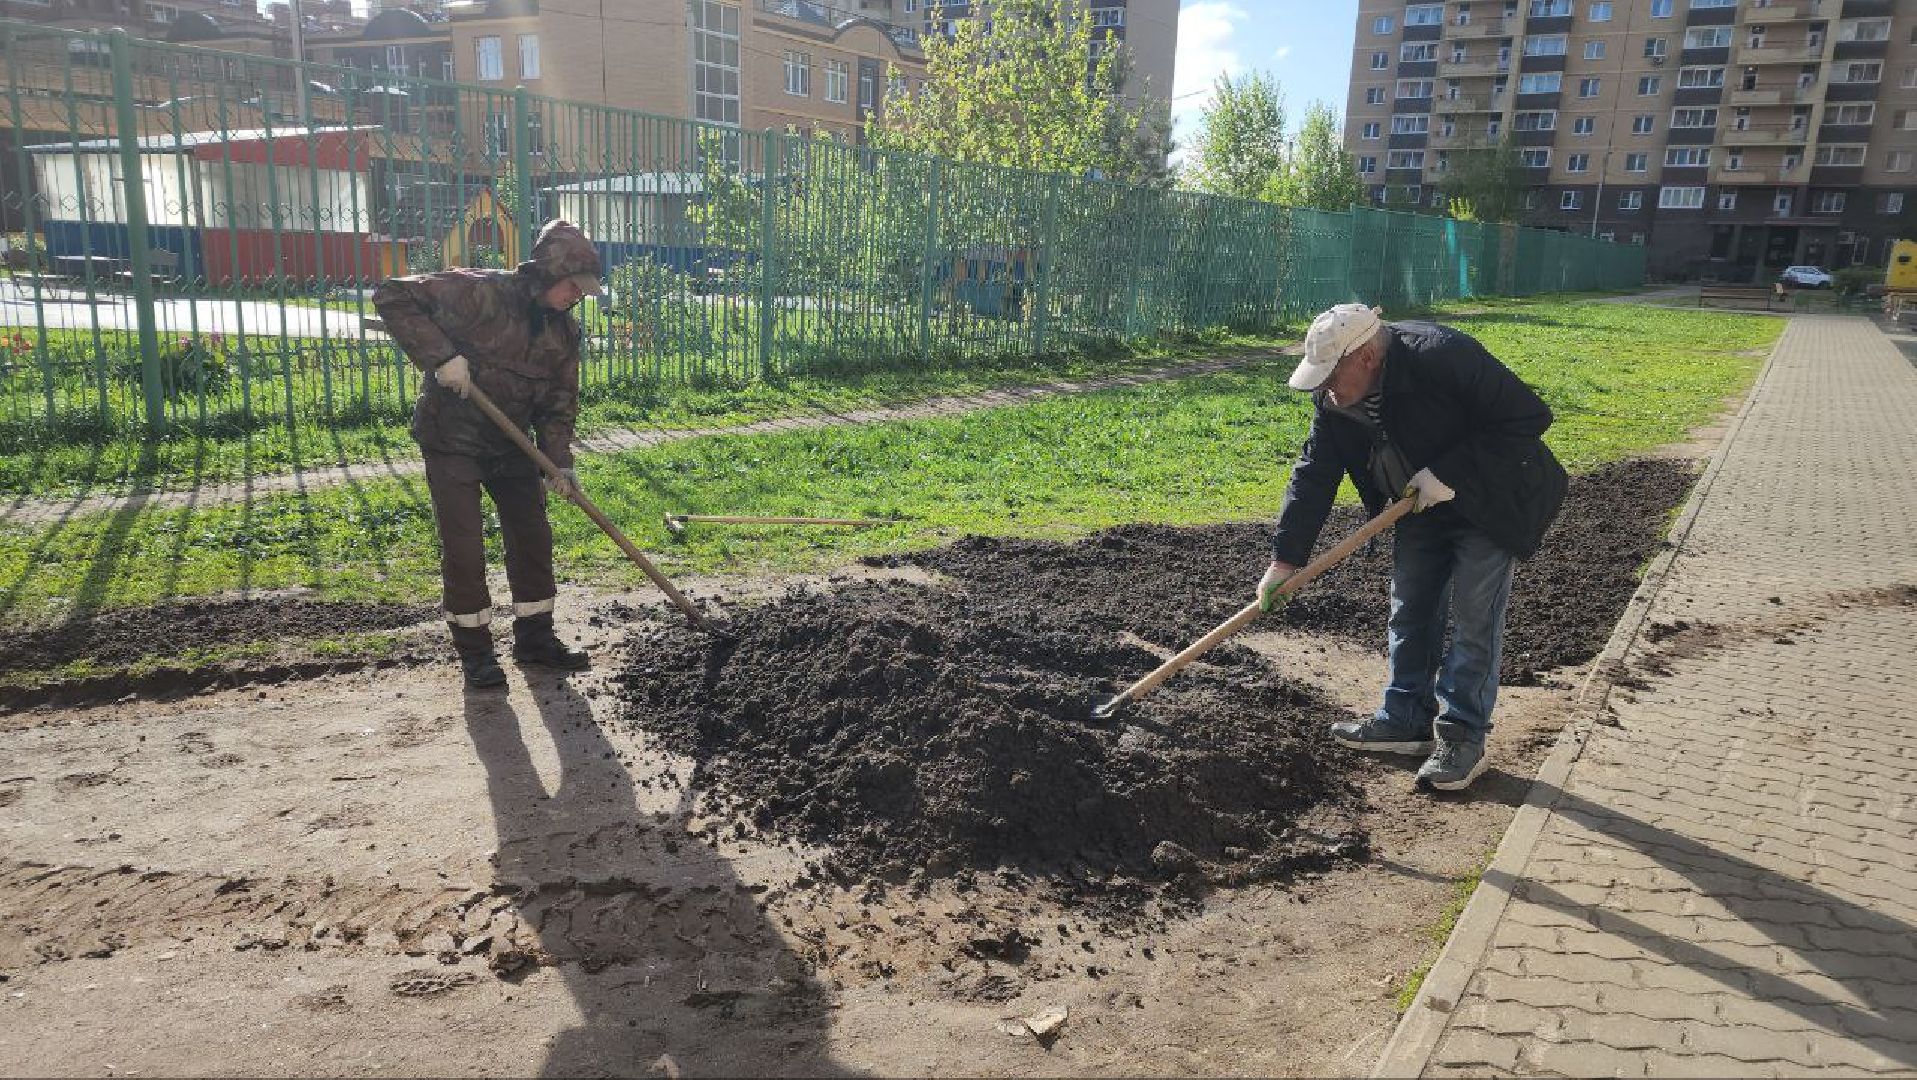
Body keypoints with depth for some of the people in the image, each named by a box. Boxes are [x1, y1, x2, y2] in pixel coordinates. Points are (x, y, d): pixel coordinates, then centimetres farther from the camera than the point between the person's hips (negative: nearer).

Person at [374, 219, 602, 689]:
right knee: (463, 545, -3)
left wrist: (560, 461, -11)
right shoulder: (481, 293, -21)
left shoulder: (563, 330, -1)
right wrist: (439, 355, -29)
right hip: (453, 440, -6)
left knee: (533, 537, 9)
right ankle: (474, 649, 10)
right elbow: (392, 296, -22)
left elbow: (559, 402, 2)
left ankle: (535, 636, 23)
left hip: (511, 442, 6)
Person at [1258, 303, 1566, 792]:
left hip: (1488, 503, -6)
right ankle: (1407, 719, 23)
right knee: (1410, 613, 10)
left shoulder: (1445, 356, -33)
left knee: (1474, 619, -5)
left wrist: (1448, 473, -31)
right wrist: (1285, 558, -12)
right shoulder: (1334, 395, -13)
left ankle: (1462, 738, 4)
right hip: (1420, 509, 7)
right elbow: (1313, 474, -8)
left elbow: (1530, 417, -28)